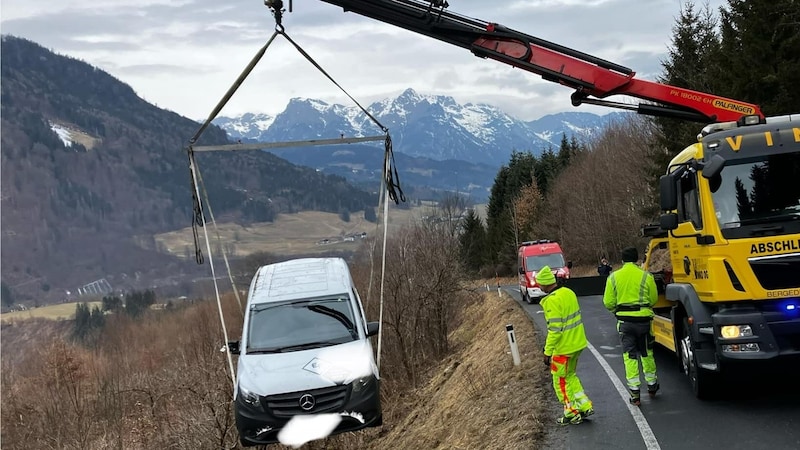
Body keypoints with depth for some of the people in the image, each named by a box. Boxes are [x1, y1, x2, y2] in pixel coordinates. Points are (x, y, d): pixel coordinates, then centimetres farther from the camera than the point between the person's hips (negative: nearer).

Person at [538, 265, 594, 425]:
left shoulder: (552, 301, -22)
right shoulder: (568, 292, 6)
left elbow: (555, 330, -24)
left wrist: (548, 352, -15)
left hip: (563, 348, -9)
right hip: (577, 343, 9)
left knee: (561, 381, 8)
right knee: (570, 376, 23)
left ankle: (572, 414, 15)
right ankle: (585, 406, 22)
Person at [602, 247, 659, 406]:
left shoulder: (613, 277, -2)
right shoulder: (646, 276, -5)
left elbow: (608, 303, 0)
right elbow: (654, 299, 2)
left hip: (624, 321, 0)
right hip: (644, 319, 0)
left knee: (629, 356, 5)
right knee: (647, 354, 17)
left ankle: (634, 393, 2)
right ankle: (651, 385, 31)